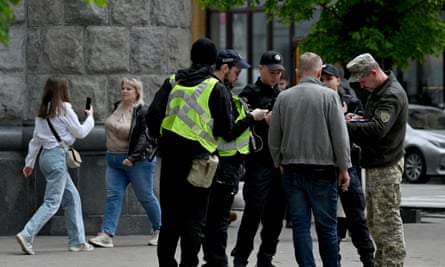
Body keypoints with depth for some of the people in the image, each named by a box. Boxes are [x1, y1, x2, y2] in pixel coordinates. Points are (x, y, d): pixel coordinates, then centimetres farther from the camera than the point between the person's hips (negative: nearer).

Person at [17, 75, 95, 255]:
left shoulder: (43, 111, 13)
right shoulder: (64, 109, -8)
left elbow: (35, 139, 15)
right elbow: (80, 132, -1)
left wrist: (30, 162, 19)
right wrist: (90, 117, 16)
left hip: (46, 155, 8)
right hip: (57, 155, -8)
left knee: (72, 197, 14)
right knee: (52, 203, -9)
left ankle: (77, 241, 14)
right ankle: (27, 235, -21)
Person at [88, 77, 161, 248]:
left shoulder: (142, 112, -13)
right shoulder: (118, 107, 9)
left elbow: (145, 137, -20)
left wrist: (133, 157, -28)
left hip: (138, 161, -7)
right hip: (114, 161, 7)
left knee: (145, 196, 5)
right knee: (113, 196, -4)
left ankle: (159, 231, 22)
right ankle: (106, 235, -13)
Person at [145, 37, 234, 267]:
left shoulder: (173, 82, 8)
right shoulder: (217, 88, -3)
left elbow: (153, 116, 0)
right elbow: (225, 129, -8)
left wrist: (163, 138, 14)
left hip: (170, 156, 4)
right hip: (198, 157, -4)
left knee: (170, 217, 13)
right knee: (194, 218, 1)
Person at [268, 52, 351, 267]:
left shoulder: (284, 98, 3)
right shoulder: (329, 96, -6)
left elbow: (274, 138, 10)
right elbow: (340, 136, -6)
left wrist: (280, 163, 23)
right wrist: (343, 168, 2)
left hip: (292, 170, 3)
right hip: (322, 170, -3)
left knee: (300, 225, 4)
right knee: (326, 226, 4)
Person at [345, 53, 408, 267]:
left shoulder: (392, 95, -18)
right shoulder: (378, 92, 15)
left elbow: (377, 129, -28)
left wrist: (346, 127, -24)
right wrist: (357, 120, 5)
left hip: (386, 168, -11)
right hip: (375, 165, 11)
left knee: (388, 221, -8)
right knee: (375, 222, 15)